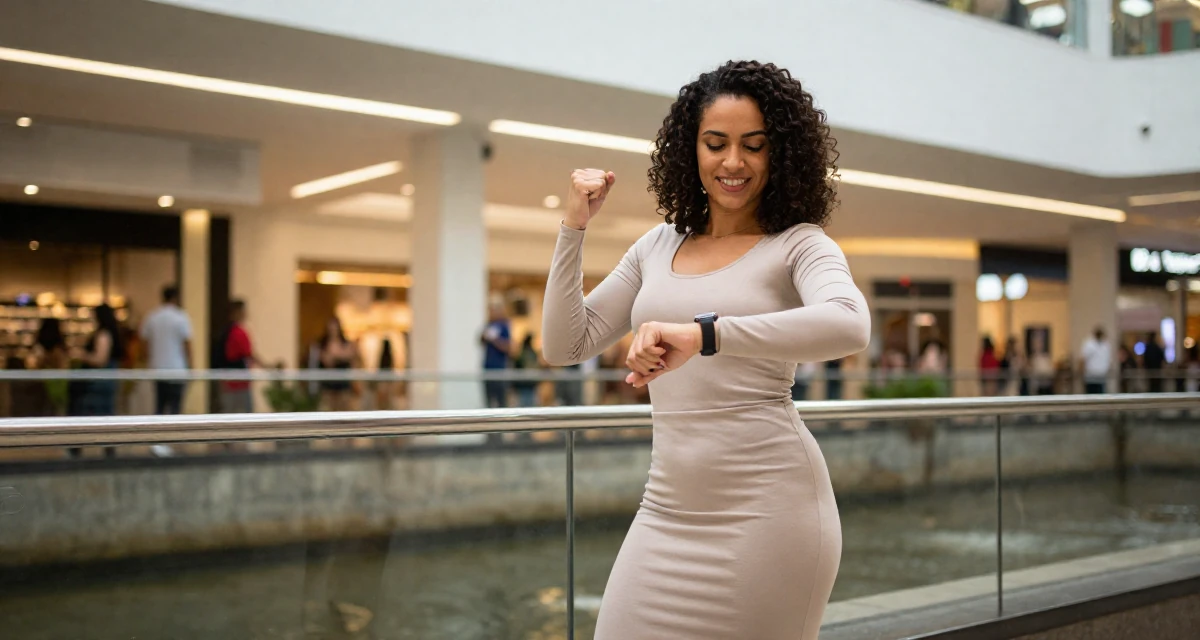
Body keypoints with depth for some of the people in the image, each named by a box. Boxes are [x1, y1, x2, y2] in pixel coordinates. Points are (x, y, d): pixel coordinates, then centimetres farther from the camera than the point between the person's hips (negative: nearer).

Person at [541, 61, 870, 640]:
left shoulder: (798, 244, -2)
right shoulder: (657, 248, 12)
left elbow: (849, 326, -24)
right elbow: (565, 346, 12)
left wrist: (703, 334, -35)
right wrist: (574, 228, 3)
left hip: (767, 503, -4)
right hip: (667, 507, 4)